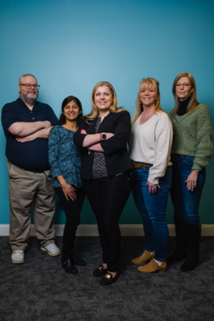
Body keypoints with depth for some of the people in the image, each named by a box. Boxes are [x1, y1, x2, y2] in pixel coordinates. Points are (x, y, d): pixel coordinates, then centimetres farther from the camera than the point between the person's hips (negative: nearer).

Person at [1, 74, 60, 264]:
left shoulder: (46, 109, 13)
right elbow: (16, 129, -18)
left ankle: (47, 241, 28)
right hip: (21, 173, -3)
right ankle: (18, 246, 20)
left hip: (46, 171, 3)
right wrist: (43, 124, -7)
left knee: (46, 208, 12)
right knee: (19, 210, 4)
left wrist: (33, 135, -12)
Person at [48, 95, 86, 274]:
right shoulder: (57, 131, -2)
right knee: (74, 218, -8)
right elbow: (52, 158, -7)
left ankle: (69, 253, 26)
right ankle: (66, 258, 10)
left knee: (74, 219, 9)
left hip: (80, 182, 4)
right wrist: (63, 183, -13)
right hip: (64, 182, -4)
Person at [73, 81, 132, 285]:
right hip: (91, 179, 5)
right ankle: (106, 261, 31)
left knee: (110, 222, -2)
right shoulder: (88, 120, 16)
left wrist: (90, 144, -6)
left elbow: (118, 141, -15)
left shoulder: (122, 116, 2)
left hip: (115, 177, -5)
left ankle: (113, 268, 17)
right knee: (101, 222, 13)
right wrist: (102, 135, -14)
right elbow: (78, 139, -4)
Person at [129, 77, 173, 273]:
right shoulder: (137, 118, 15)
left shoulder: (161, 118, -9)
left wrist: (154, 177, -18)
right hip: (137, 172, 8)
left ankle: (160, 260, 15)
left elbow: (163, 150, -16)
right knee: (145, 215, 18)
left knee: (157, 218, 0)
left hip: (154, 173, -8)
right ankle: (149, 251, 34)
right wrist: (132, 169, 9)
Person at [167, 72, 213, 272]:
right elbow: (169, 140, 13)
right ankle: (180, 249, 26)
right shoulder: (173, 112, 14)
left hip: (191, 165, -6)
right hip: (174, 165, 6)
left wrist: (195, 170, -15)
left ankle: (193, 255, 15)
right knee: (178, 211, 12)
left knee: (190, 213, -1)